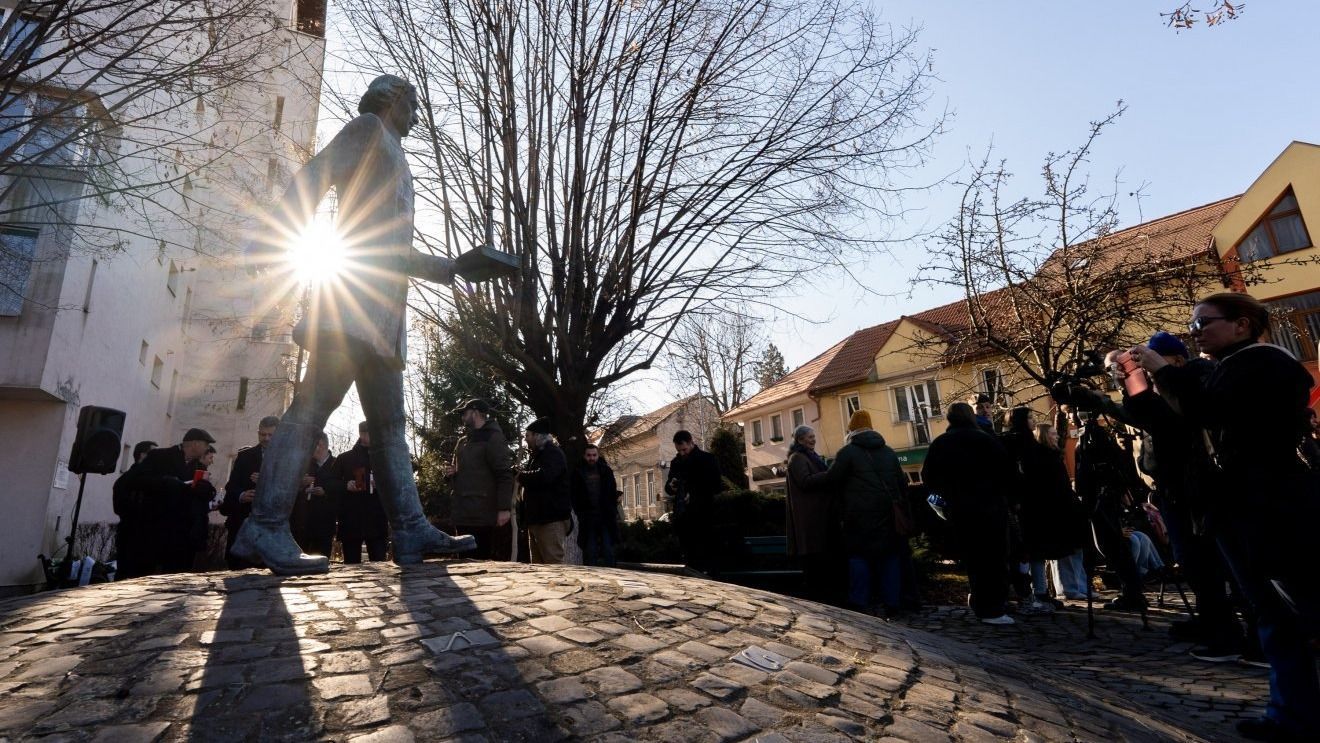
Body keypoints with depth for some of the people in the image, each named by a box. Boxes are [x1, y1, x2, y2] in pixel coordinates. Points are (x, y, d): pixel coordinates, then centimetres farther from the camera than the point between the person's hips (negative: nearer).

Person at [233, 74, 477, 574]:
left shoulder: (395, 165, 34)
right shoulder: (369, 126, 13)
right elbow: (313, 175, -5)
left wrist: (450, 268, 35)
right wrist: (277, 236, -19)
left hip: (383, 311, 9)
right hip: (354, 290, -9)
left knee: (389, 425, 1)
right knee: (314, 403, -16)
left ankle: (411, 530, 1)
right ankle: (266, 526, -13)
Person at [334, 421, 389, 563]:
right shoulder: (344, 458, 12)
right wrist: (345, 485, -10)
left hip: (376, 519, 1)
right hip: (351, 519, 0)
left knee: (379, 562, -7)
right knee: (351, 564, 1)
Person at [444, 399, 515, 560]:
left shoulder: (493, 438, -6)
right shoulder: (463, 441, 20)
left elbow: (505, 475, -14)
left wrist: (504, 508, -22)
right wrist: (450, 473, 9)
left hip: (484, 516, -8)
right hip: (463, 514, 8)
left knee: (483, 561, -6)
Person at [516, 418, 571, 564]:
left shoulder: (553, 453, -11)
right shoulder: (537, 455, 20)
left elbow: (543, 476, -28)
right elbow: (533, 478, 28)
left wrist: (521, 476, -12)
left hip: (551, 519, -10)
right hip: (537, 518, 10)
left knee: (553, 565, -10)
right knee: (538, 565, 13)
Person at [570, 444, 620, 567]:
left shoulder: (606, 470, 7)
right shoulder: (577, 472, 1)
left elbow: (613, 493, 6)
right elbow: (573, 495, 0)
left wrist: (613, 511, -2)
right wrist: (579, 512, -8)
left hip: (606, 517, 1)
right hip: (587, 519, -1)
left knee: (608, 552, 3)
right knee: (589, 552, 3)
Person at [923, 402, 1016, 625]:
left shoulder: (939, 444, 5)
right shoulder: (985, 439, -7)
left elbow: (928, 477, 5)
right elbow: (1007, 470, -10)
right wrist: (1003, 494, 5)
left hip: (958, 510, 4)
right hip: (990, 507, -4)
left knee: (972, 558, 13)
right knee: (994, 557, 3)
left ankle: (981, 604, 22)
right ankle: (993, 609, 2)